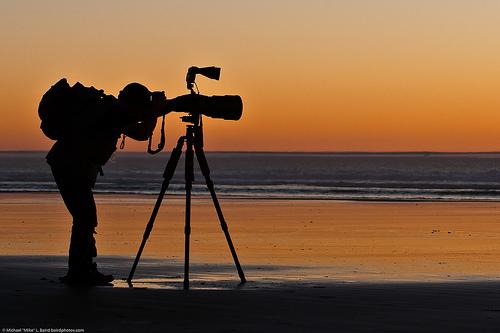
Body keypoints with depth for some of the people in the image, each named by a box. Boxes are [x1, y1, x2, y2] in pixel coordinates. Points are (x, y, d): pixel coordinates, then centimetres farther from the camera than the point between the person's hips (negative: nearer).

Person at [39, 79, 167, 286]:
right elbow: (142, 134, -19)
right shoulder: (112, 110, -14)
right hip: (70, 166, -10)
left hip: (73, 167, 10)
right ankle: (77, 273, -9)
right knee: (85, 218, -11)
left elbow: (139, 132, 25)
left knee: (85, 218, 13)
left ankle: (84, 270, 18)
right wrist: (156, 108, -6)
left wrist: (155, 109, 13)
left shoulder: (111, 109, 15)